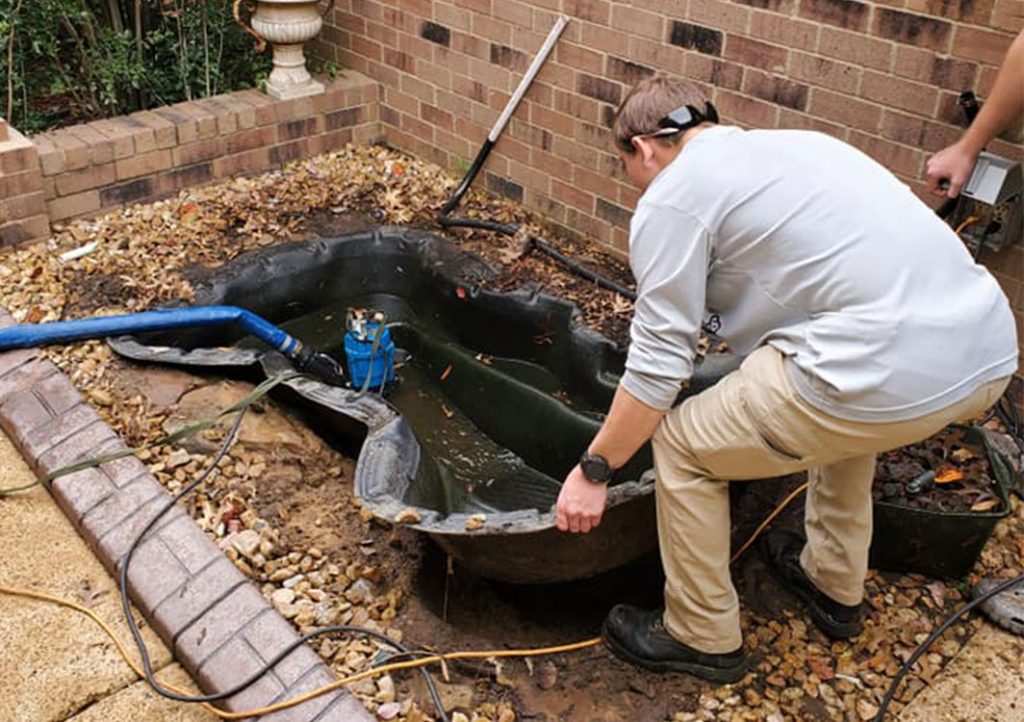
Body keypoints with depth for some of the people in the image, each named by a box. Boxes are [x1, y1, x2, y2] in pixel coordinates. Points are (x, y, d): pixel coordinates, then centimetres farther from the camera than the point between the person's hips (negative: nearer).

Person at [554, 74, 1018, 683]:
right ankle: (835, 586, 49)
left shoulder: (671, 199, 2)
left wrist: (594, 471, 11)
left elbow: (658, 364, -2)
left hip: (890, 375, -9)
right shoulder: (794, 143, 26)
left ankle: (702, 638, 27)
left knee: (683, 446, 10)